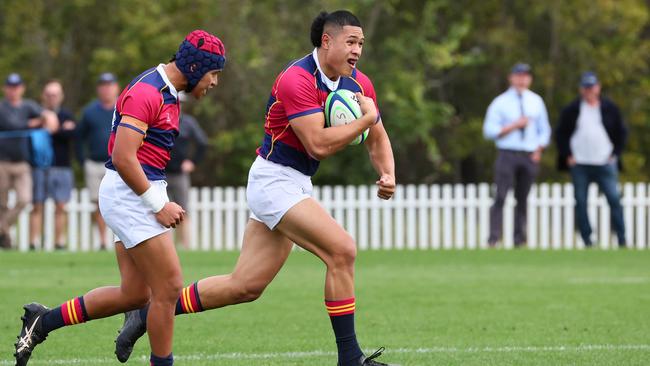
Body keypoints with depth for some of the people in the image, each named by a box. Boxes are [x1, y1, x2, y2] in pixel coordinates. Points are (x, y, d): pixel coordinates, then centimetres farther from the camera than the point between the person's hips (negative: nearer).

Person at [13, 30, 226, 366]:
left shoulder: (169, 94, 15)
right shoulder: (146, 93, -17)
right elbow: (123, 158, -22)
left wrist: (161, 202, 11)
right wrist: (158, 205, -18)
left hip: (141, 194, 10)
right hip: (130, 195, -10)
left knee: (135, 294, 11)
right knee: (169, 288, -8)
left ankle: (42, 322, 20)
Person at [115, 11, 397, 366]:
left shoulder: (358, 83, 5)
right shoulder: (297, 79, -21)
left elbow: (377, 139, 16)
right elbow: (318, 145, -28)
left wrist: (387, 175, -3)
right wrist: (366, 118, -21)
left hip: (294, 186, 9)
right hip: (274, 180, -9)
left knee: (245, 286, 7)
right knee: (342, 249, -21)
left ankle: (147, 315, 19)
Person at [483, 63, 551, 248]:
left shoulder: (536, 101, 13)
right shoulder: (500, 102, 1)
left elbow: (544, 129, 18)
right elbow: (489, 131, -4)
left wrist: (539, 150, 4)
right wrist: (514, 126, -12)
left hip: (530, 156, 3)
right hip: (507, 154, -3)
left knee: (522, 198, 4)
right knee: (500, 196, -12)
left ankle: (519, 239, 7)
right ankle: (493, 238, -15)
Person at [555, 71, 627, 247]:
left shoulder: (610, 108, 8)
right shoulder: (571, 110, 6)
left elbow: (621, 132, 14)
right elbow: (560, 134, 10)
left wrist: (615, 154, 4)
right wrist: (567, 156, 1)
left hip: (605, 163, 0)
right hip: (579, 164, 0)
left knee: (614, 199, -8)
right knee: (581, 202, -1)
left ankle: (622, 239, -5)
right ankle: (587, 240, 5)